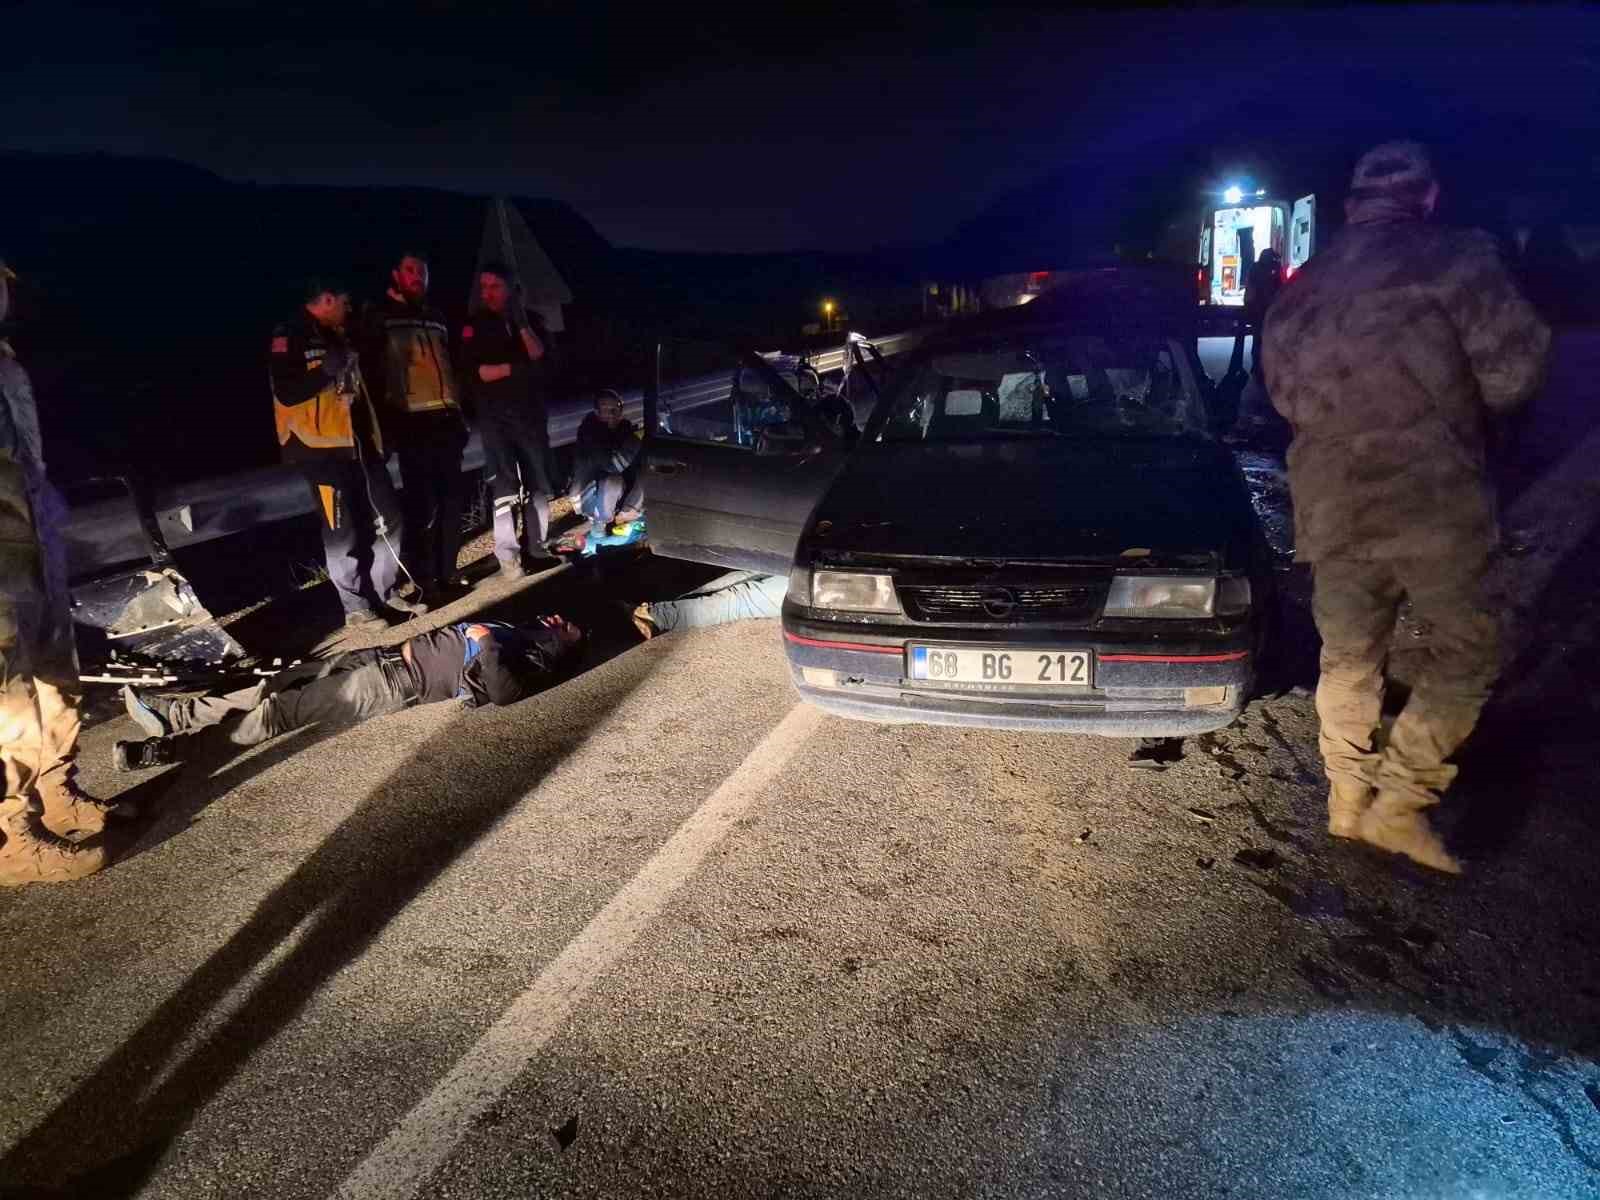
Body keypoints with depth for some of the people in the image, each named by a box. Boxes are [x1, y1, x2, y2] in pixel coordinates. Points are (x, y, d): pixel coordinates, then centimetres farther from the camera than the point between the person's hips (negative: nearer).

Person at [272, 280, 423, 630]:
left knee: (387, 518, 8)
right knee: (342, 530, -6)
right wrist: (326, 371, -27)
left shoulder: (336, 336, 20)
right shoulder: (289, 338, -6)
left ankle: (386, 591, 19)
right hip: (324, 446, -8)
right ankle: (356, 606, 2)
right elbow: (287, 393, -18)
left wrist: (377, 435, 24)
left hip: (359, 442, 8)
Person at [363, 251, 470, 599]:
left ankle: (447, 571, 18)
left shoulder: (435, 317, 22)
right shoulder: (379, 316, 3)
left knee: (452, 496, 7)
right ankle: (425, 580, 0)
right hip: (413, 424, -6)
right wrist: (387, 420, -13)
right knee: (422, 504, -8)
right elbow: (371, 369, -5)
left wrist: (461, 413, 17)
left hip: (446, 420, 6)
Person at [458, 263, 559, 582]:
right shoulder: (474, 325, 1)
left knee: (538, 482, 6)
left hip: (532, 411, 3)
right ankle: (508, 558, -9)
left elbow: (540, 357, -5)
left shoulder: (530, 319, 9)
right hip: (496, 416, -3)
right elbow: (473, 372, -8)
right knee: (505, 487, -9)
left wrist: (522, 324, -14)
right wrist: (514, 368, -12)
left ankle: (536, 546, 15)